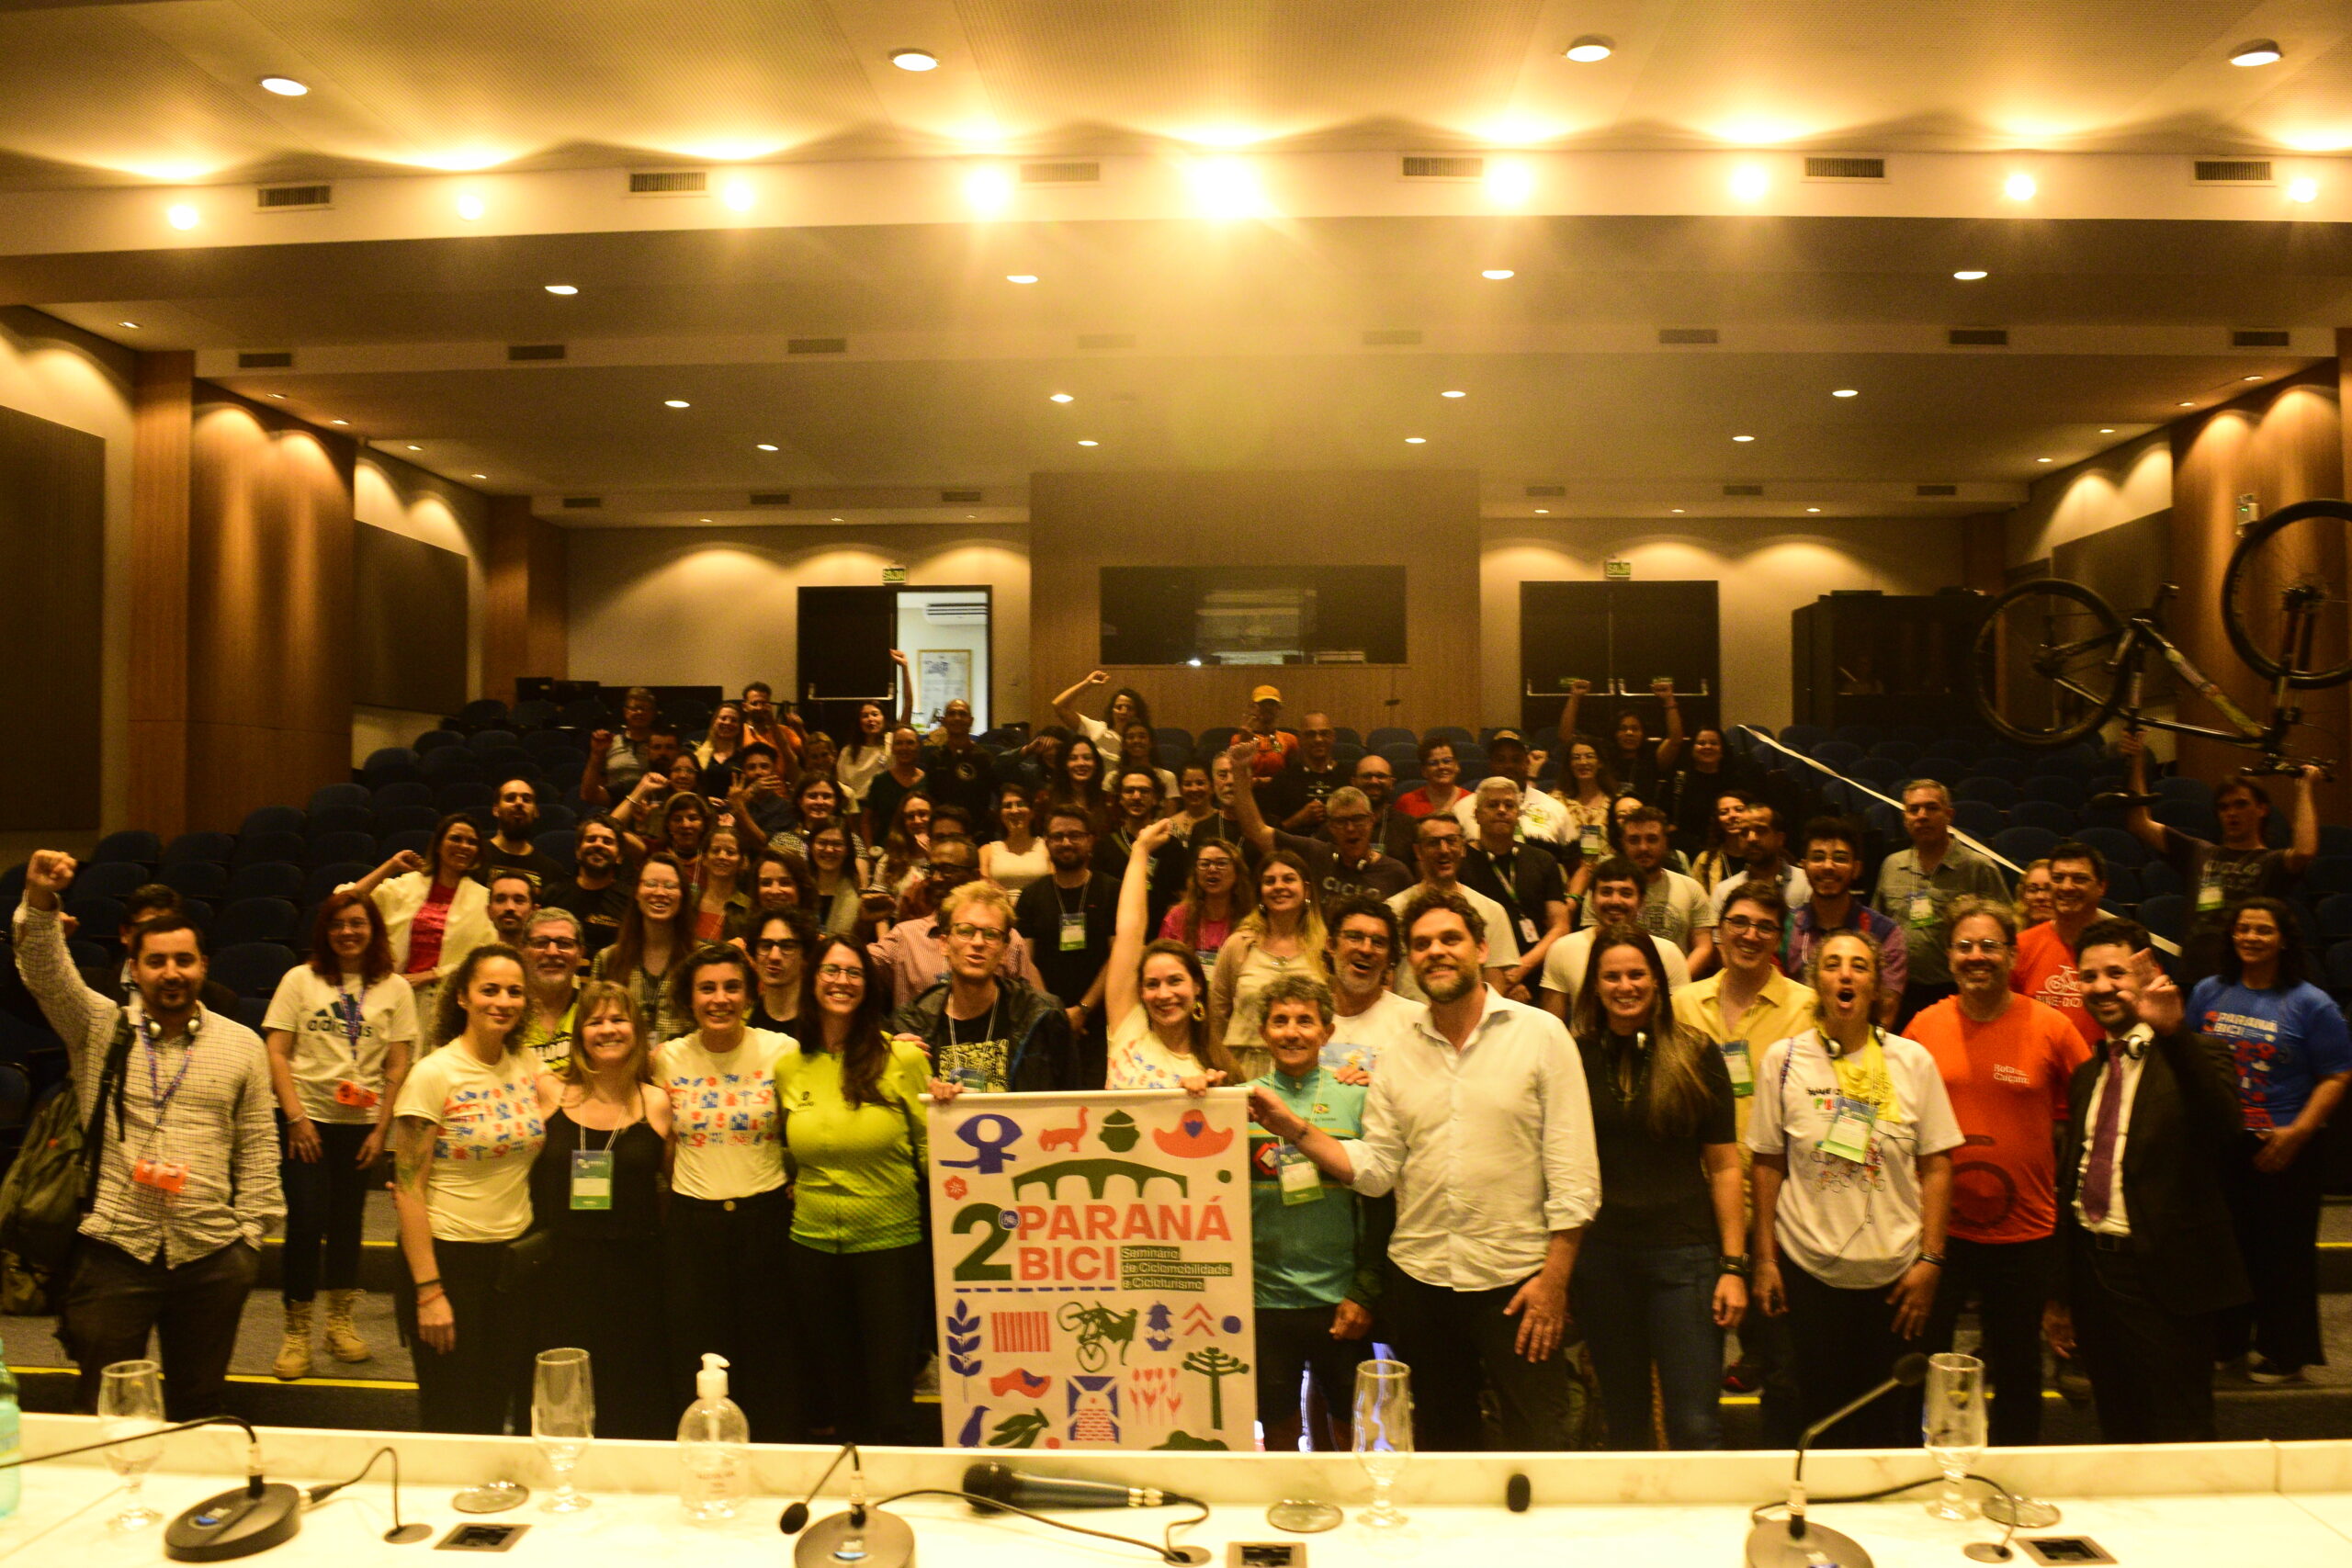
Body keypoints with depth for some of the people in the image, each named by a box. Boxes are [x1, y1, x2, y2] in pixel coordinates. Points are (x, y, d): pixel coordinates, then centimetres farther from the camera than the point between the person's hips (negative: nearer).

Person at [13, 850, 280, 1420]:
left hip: (210, 1256, 1)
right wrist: (39, 902, -29)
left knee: (201, 1409, 12)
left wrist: (249, 1234, 1)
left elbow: (258, 1148, 6)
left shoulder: (242, 1045, 6)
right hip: (111, 1248, -1)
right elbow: (45, 973, -12)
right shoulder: (99, 1027, 5)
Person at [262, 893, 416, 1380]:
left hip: (360, 1122, 2)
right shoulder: (300, 980, 1)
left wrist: (381, 1129, -3)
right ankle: (296, 1333, 6)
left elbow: (398, 1065, 3)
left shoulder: (395, 989, 4)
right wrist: (296, 1116, -10)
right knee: (305, 1221, -6)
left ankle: (341, 1319, 25)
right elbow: (275, 1052, -2)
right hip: (306, 1119, -2)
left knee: (347, 1221, 9)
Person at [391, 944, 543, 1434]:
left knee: (499, 1411, 13)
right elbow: (408, 1190, -12)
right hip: (448, 1254, -5)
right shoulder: (433, 1075, -12)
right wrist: (428, 1290, -15)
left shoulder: (529, 1065, 3)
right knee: (452, 1422, 5)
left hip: (516, 1257, 5)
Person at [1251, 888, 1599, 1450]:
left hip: (1516, 1277, -3)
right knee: (1443, 1443, 16)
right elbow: (1374, 1169, 1)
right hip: (1418, 1278, 4)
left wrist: (1555, 1277, -11)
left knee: (1540, 1448, 0)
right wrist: (1295, 1129, -11)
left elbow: (1574, 1171, -6)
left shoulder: (1541, 1035, -2)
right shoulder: (1398, 1060, 8)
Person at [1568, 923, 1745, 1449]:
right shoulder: (1574, 1057, 2)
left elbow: (1723, 1167, 2)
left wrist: (1734, 1266, -2)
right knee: (1623, 1421, 13)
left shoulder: (1697, 1056, 0)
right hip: (1599, 1256, 2)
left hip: (1683, 1253, -1)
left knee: (1696, 1426, -4)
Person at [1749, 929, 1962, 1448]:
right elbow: (1768, 1164, 2)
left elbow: (1936, 1164, 1)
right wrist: (1764, 1259, 0)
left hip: (1895, 1269, 0)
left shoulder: (1913, 1061, 0)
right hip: (1808, 1268, 0)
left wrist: (1930, 1259, -4)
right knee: (1820, 1410, 8)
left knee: (1887, 1417, 9)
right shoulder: (1783, 1060, -1)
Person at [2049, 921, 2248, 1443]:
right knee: (2119, 1437, 17)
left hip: (2164, 1281, -6)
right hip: (2093, 1270, 7)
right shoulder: (2086, 1074, 14)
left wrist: (2172, 1032, -38)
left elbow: (2227, 1126, -28)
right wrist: (2061, 1296, 19)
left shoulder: (2192, 1058, -6)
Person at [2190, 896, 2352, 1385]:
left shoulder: (2311, 1005, -6)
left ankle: (2284, 1353, 20)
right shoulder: (2209, 993, 5)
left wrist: (2297, 1132, -18)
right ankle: (2221, 1342, 25)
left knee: (2282, 1253, 5)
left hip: (2283, 1149, -3)